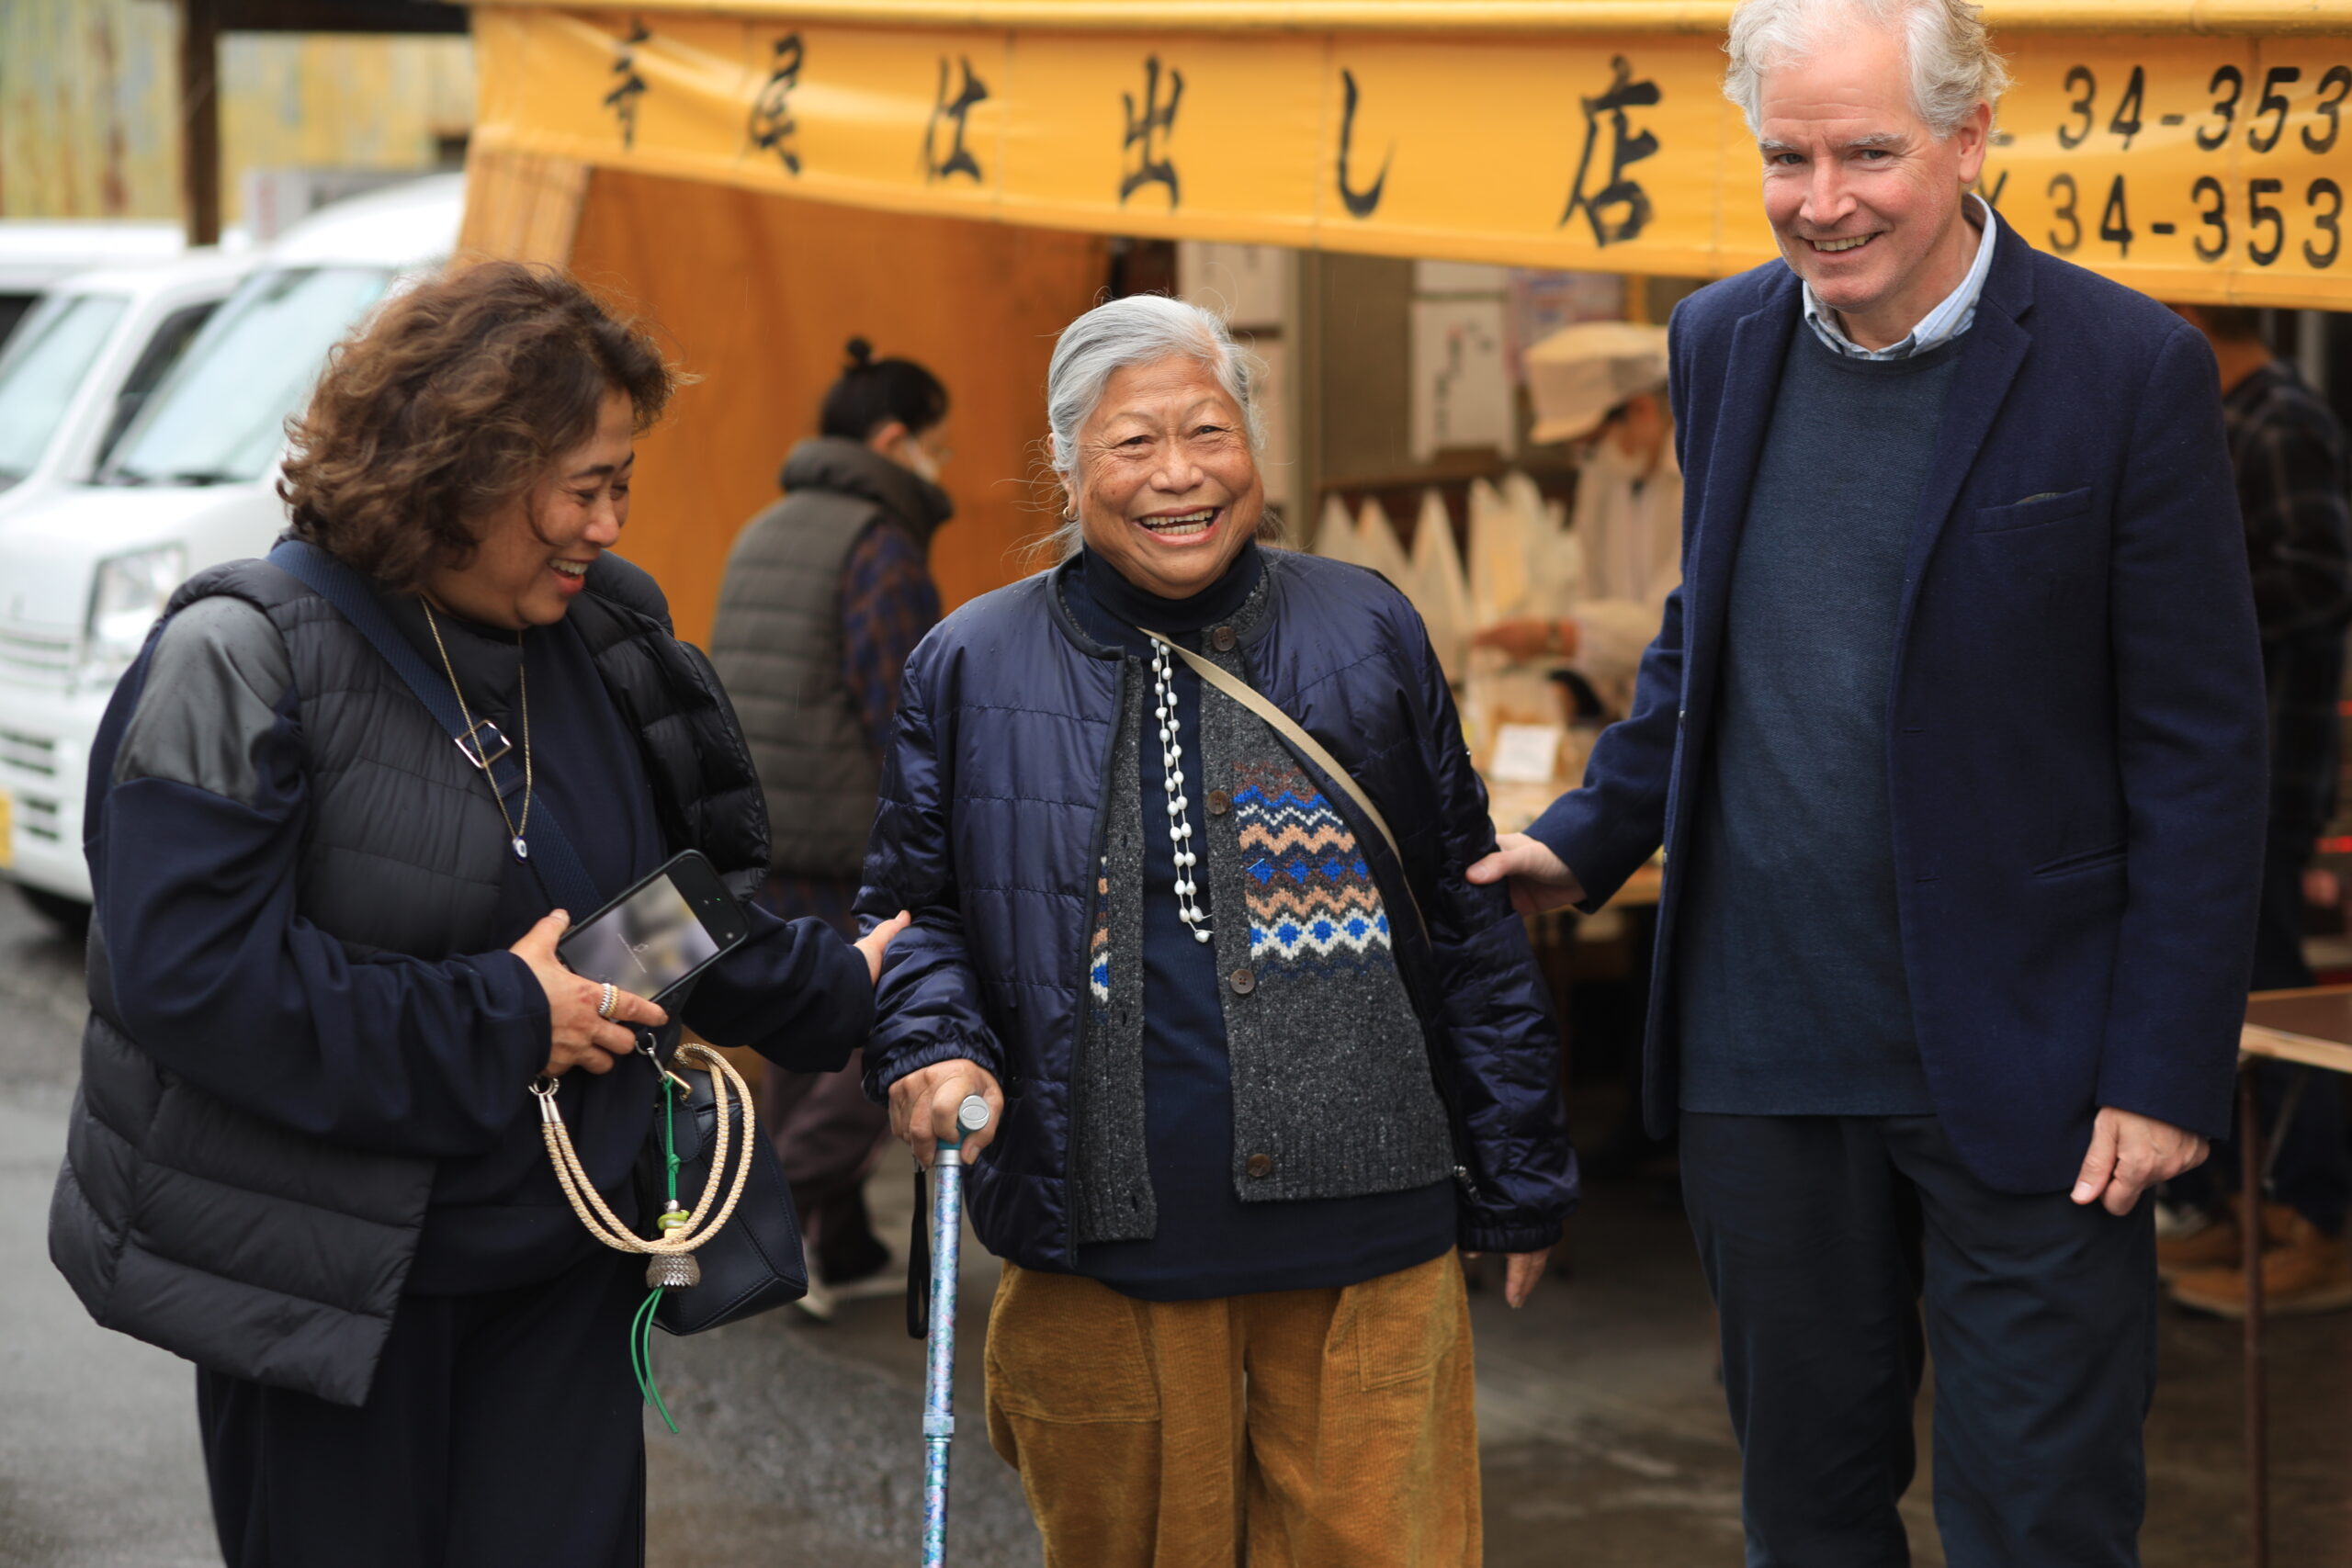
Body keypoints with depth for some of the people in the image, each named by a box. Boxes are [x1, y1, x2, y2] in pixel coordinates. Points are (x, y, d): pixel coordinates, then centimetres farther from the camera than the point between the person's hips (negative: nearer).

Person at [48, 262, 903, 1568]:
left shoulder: (604, 642, 5)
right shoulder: (242, 661, -15)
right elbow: (189, 971, -24)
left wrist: (846, 990, 2)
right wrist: (498, 1026, -21)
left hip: (560, 1264, 6)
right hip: (320, 1277, -5)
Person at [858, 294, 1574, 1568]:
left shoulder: (1366, 634, 7)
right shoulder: (973, 667, 5)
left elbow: (1466, 917, 11)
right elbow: (913, 910, 12)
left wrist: (1518, 1184, 11)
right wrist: (935, 1052, -10)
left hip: (1366, 1234, 0)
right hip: (1103, 1250, 0)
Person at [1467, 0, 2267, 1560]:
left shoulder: (2130, 368, -10)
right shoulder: (1725, 340, 5)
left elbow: (2201, 747, -9)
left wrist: (2169, 1069, -11)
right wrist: (1586, 841, 12)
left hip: (2019, 1070, -5)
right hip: (1764, 1061, 5)